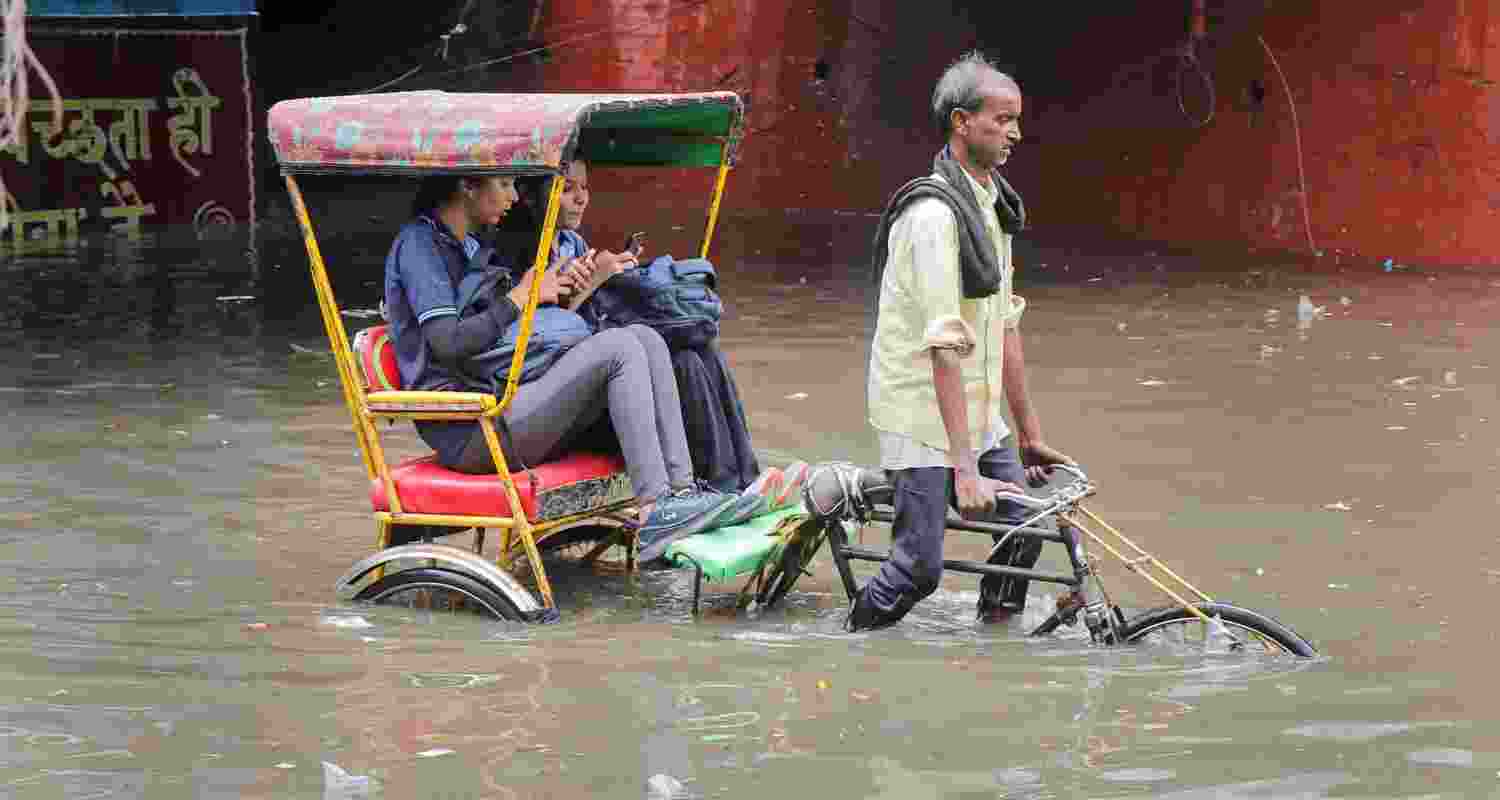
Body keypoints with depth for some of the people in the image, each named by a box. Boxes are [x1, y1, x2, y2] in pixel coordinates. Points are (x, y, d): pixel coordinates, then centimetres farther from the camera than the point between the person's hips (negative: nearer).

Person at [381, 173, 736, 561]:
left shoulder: (469, 247, 24)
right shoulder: (418, 243, -5)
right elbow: (447, 343, -17)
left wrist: (558, 289, 6)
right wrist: (521, 296, -8)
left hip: (498, 405, 9)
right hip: (466, 431, -9)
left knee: (644, 337, -6)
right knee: (618, 350, -22)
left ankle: (682, 489, -17)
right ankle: (654, 515, -27)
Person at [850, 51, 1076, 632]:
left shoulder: (993, 204, 9)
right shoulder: (934, 213, -20)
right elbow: (945, 345, -25)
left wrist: (1028, 432, 15)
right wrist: (966, 469, -27)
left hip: (977, 411, 9)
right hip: (923, 415, -9)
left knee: (1025, 528, 4)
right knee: (920, 569, -9)